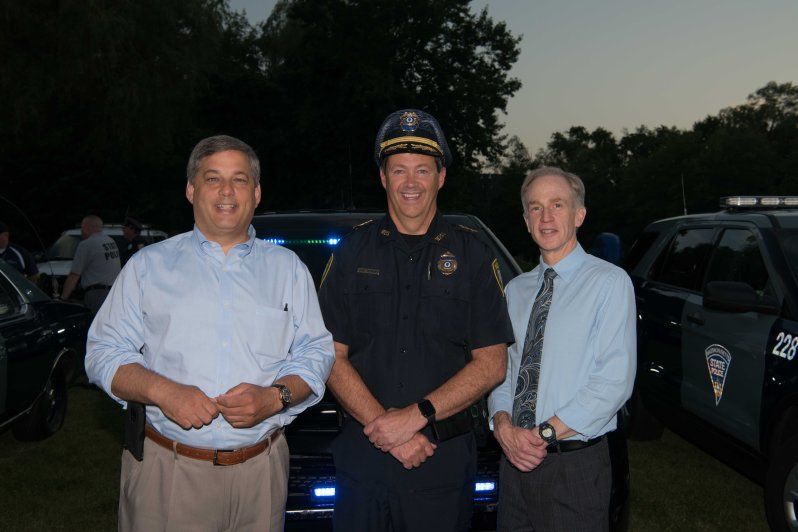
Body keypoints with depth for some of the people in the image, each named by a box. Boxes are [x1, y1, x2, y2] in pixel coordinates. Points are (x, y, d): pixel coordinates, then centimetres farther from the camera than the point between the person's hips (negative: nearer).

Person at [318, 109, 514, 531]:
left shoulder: (471, 255, 1)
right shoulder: (352, 252, 3)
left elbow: (491, 365, -3)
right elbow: (332, 357, -1)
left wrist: (418, 416, -14)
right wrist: (385, 427, -13)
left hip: (445, 461, 0)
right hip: (362, 456, 1)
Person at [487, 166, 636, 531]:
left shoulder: (610, 282, -7)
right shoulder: (516, 290, 11)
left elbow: (614, 381, -14)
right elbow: (500, 366, 9)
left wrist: (547, 433, -17)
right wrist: (502, 424, -9)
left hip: (575, 464, -5)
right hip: (514, 460, 5)